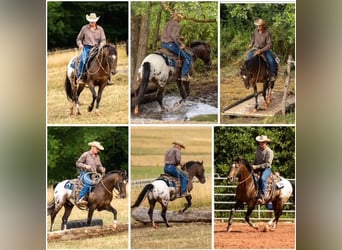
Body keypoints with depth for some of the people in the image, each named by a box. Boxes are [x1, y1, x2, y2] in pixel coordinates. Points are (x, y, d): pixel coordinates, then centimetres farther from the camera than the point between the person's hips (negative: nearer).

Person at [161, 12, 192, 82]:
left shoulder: (167, 24, 18)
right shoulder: (177, 25, -10)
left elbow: (163, 36, 22)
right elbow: (174, 36, -25)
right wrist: (180, 45, -15)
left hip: (163, 44, 9)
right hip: (171, 44, -9)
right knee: (188, 58, -2)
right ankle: (184, 75, -9)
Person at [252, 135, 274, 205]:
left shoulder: (269, 151, -13)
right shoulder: (258, 148, 10)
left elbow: (267, 164, -19)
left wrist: (257, 166, -23)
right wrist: (253, 165, 10)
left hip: (266, 169, -8)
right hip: (257, 168, 8)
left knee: (262, 179, -35)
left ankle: (262, 197, -36)